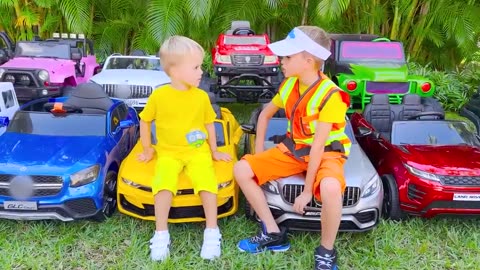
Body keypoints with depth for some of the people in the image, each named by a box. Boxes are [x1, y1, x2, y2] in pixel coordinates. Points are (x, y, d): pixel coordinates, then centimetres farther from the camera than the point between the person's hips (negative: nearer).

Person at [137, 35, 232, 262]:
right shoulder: (159, 95, -6)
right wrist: (147, 149, 11)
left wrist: (214, 151, 11)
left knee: (207, 182, -25)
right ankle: (161, 234, -14)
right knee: (163, 183, -27)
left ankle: (212, 232, -11)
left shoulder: (201, 96, 0)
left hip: (198, 151, 1)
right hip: (168, 153, -1)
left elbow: (209, 124, 11)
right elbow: (145, 121, 8)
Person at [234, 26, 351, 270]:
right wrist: (258, 153, 5)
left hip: (327, 153, -6)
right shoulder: (289, 84, -3)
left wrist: (307, 190, -23)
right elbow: (265, 114, 12)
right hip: (294, 148, 7)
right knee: (242, 169, -7)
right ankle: (273, 234, 2)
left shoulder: (330, 95, -24)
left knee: (330, 188, -41)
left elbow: (318, 146, -25)